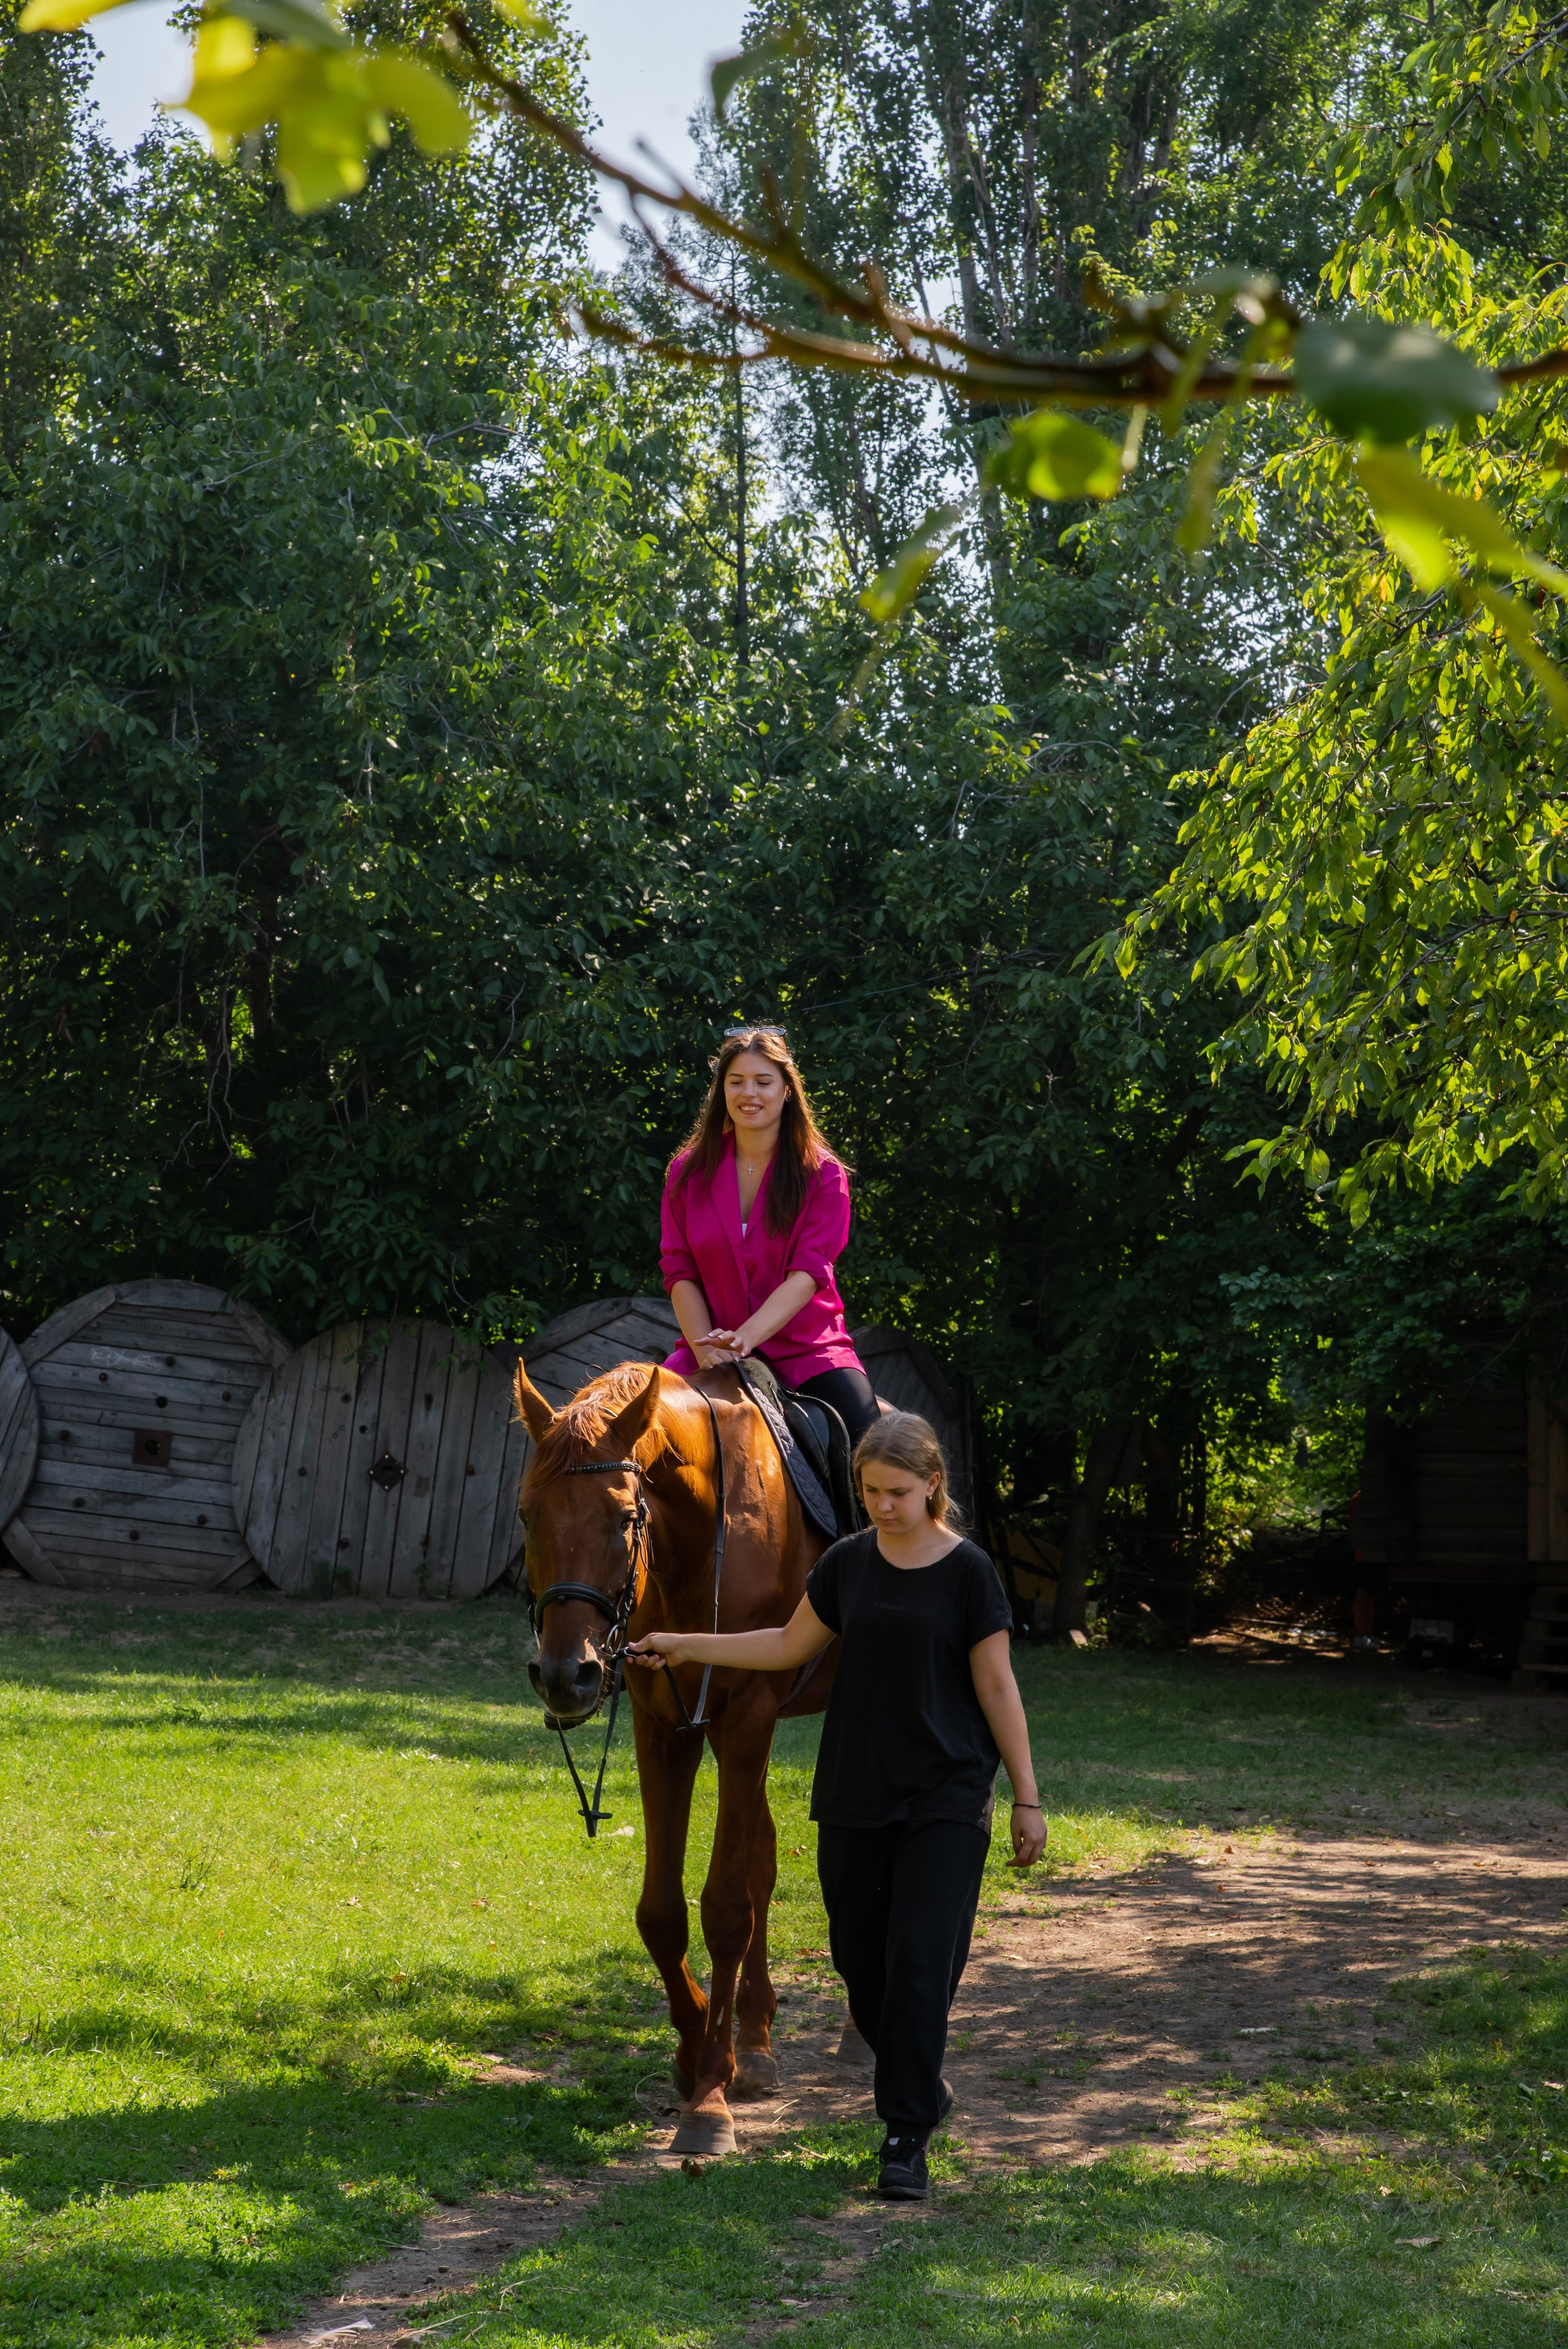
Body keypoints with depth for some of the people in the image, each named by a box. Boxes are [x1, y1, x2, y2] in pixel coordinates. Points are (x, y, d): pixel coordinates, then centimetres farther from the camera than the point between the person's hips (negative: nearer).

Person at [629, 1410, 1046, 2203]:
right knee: (861, 1958, 10)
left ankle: (906, 2138, -1)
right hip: (854, 1798, 5)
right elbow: (789, 1646, 17)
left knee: (921, 1962, -9)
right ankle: (918, 2082, 33)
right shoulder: (849, 1564, 5)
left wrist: (1027, 1799, -4)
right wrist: (684, 1645, 14)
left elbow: (997, 1689, -4)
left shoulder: (968, 1572, -7)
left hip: (946, 1800, -4)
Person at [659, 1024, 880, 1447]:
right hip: (708, 1353, 2)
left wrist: (745, 1337, -25)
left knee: (866, 1441, -25)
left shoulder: (823, 1174, 1)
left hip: (805, 1347, -2)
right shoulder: (689, 1171, 7)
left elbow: (808, 1272, -10)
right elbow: (679, 1271, 3)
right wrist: (706, 1348, -14)